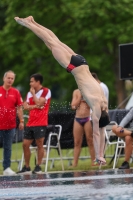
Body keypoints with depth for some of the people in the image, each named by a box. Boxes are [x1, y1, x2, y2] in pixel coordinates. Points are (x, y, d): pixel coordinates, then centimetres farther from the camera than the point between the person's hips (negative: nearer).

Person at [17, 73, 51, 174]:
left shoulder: (46, 91, -5)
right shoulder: (30, 93, 14)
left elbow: (39, 103, -16)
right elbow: (25, 106, 6)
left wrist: (33, 93, -4)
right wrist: (35, 106, -10)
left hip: (40, 123, -7)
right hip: (30, 123, 7)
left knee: (39, 144, -4)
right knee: (25, 144, 4)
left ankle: (38, 166, 3)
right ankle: (27, 167, 12)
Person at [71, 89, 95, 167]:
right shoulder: (76, 92, 10)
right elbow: (73, 106, 1)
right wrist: (80, 95, -5)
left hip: (88, 118, -3)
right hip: (78, 119, 3)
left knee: (90, 141, -5)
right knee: (77, 142, 4)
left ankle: (93, 162, -2)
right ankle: (75, 163, 7)